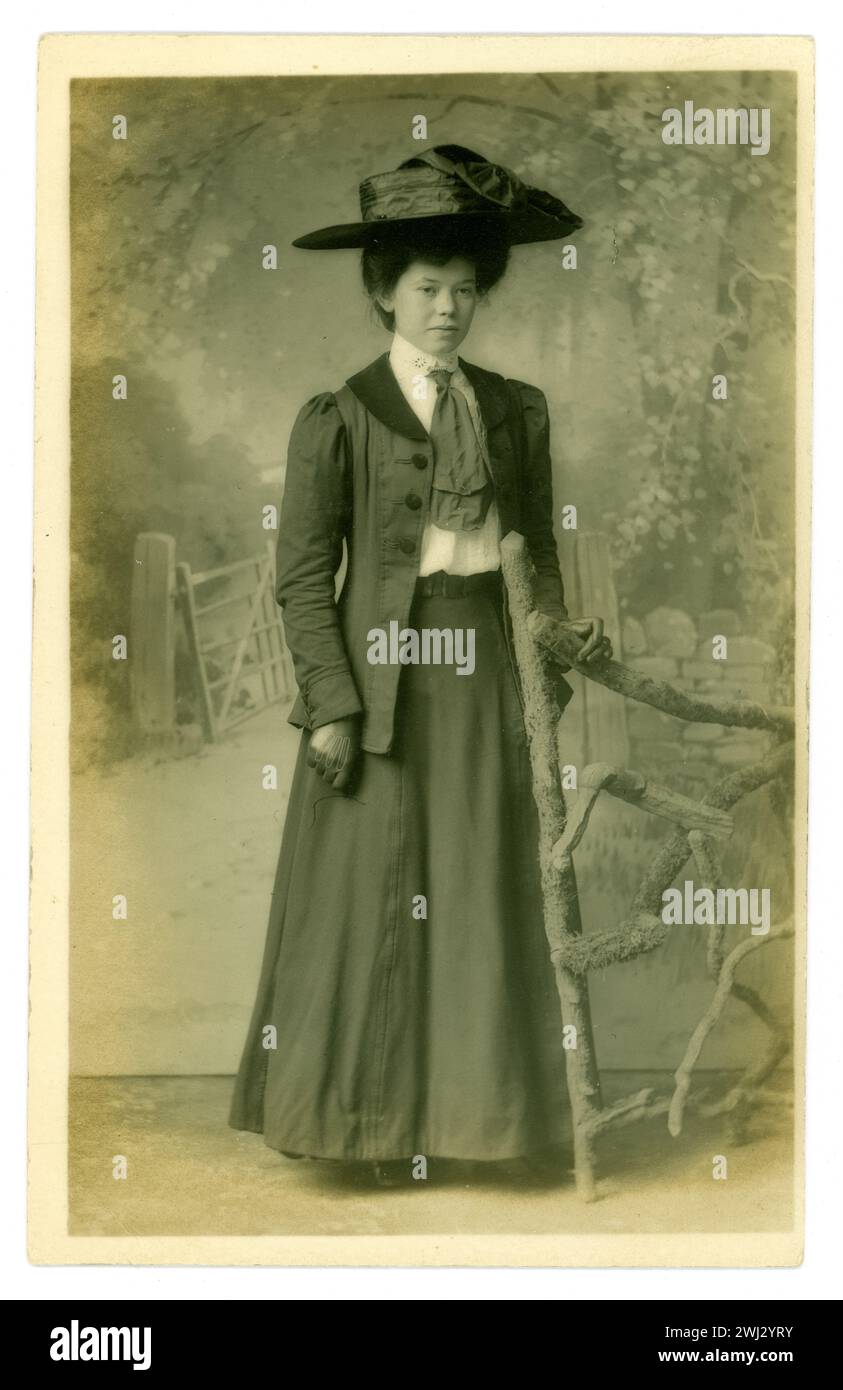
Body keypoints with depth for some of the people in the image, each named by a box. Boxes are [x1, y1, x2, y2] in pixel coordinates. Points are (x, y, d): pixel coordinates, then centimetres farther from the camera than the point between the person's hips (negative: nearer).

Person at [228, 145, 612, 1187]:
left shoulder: (515, 411, 9)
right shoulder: (338, 418, -3)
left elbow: (538, 551, 13)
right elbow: (304, 573, -5)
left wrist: (561, 645, -3)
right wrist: (329, 701, -12)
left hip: (481, 673, 4)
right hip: (379, 670, -3)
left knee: (476, 888, 7)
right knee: (367, 893, 3)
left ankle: (451, 1103, 21)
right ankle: (352, 1113, 17)